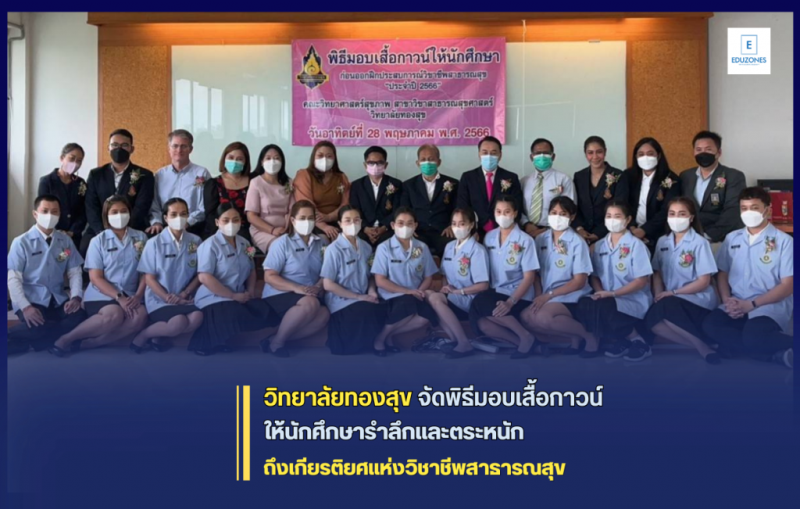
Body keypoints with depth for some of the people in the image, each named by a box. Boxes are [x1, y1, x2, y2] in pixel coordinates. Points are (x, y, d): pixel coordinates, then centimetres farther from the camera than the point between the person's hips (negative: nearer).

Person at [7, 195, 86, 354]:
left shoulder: (66, 241, 9)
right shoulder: (21, 242, -3)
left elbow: (75, 272, 8)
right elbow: (13, 278, -7)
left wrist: (76, 297, -11)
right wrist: (25, 307, -20)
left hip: (58, 300, 4)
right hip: (32, 300, -4)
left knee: (80, 318, -26)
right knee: (38, 326, -36)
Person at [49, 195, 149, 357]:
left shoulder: (140, 237, 10)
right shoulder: (98, 241, 4)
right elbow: (96, 278, -2)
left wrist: (138, 296, -11)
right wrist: (119, 297, -16)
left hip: (130, 296, 3)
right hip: (102, 294, -2)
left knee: (141, 316, -32)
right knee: (114, 315, -36)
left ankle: (85, 343, -28)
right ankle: (66, 339, -18)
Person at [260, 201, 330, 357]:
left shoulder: (321, 242, 10)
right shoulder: (282, 243, -3)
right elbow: (269, 276, -9)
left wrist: (318, 287, -14)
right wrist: (296, 288, -22)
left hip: (310, 296, 4)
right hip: (279, 296, -4)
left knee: (324, 314, -30)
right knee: (310, 303, -36)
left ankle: (278, 340, -18)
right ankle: (276, 342, -15)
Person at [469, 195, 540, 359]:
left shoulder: (525, 240, -5)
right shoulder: (489, 237, 9)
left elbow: (529, 277, -10)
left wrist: (510, 301, -24)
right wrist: (485, 289, -9)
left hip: (519, 296, -4)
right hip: (495, 293, 4)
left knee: (480, 303, -31)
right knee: (476, 318, -29)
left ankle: (526, 337, -16)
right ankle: (521, 341, -15)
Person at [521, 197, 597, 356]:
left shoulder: (577, 243, -6)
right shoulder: (540, 240, 9)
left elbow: (579, 282, -10)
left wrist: (548, 295, -16)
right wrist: (539, 297, -10)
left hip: (571, 297, -5)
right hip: (545, 298, 5)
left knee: (541, 317, -34)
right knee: (526, 317, -26)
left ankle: (587, 334, -10)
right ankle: (573, 336, -6)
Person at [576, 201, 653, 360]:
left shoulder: (636, 245, -4)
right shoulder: (599, 245, 12)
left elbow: (642, 281, -10)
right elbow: (594, 276, 11)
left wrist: (612, 293, -19)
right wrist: (600, 292, -11)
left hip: (634, 301, -5)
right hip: (607, 300, 5)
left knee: (603, 306, -35)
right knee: (584, 303, -27)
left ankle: (636, 341, -10)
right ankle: (620, 340, -5)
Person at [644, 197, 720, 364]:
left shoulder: (699, 243, -5)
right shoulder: (662, 242, 12)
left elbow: (704, 282, -9)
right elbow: (657, 273, 12)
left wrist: (673, 292, -16)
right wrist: (658, 295, -9)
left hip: (698, 300, -5)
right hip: (670, 301, 5)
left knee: (663, 309, -35)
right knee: (651, 320, -27)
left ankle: (701, 345, -25)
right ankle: (701, 346, -23)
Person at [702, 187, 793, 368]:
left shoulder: (784, 241, -1)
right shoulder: (732, 238, 14)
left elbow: (787, 285, -6)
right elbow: (722, 274, 16)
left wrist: (751, 304, -15)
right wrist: (727, 300, -5)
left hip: (770, 306, -6)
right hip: (736, 305, 6)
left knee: (752, 335, -39)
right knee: (710, 325, -27)